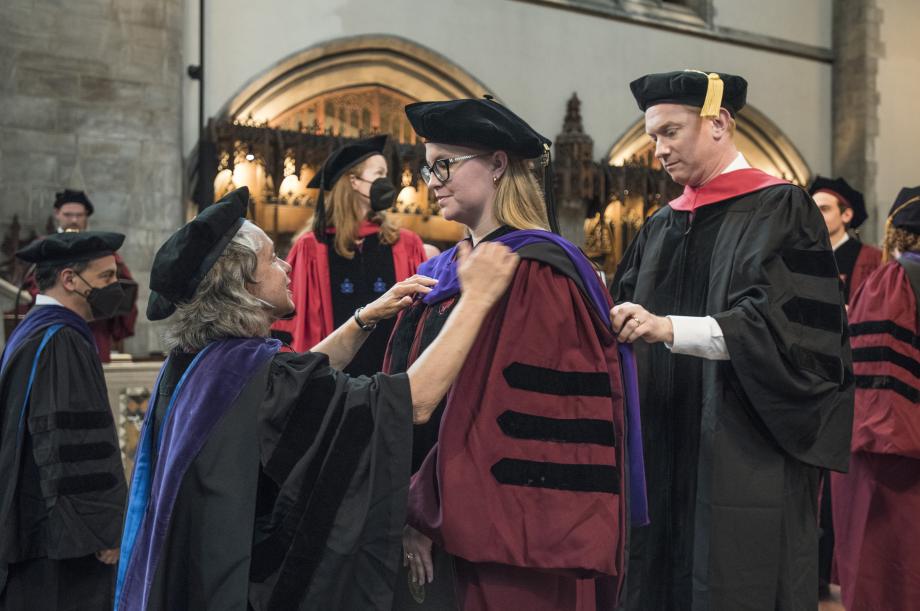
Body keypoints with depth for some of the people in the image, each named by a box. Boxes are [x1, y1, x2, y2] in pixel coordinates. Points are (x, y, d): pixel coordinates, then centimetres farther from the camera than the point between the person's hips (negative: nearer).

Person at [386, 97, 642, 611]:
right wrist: (413, 506, 3)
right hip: (440, 525, 8)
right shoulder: (446, 272, 11)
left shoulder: (535, 273, -15)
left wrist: (429, 513, -15)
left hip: (502, 531, -8)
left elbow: (502, 414, -20)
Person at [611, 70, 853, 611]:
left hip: (746, 459, -5)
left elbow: (778, 322, -17)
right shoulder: (663, 227, 14)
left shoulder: (780, 209, -4)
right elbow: (630, 317, 11)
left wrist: (670, 329, -28)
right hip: (664, 457, 6)